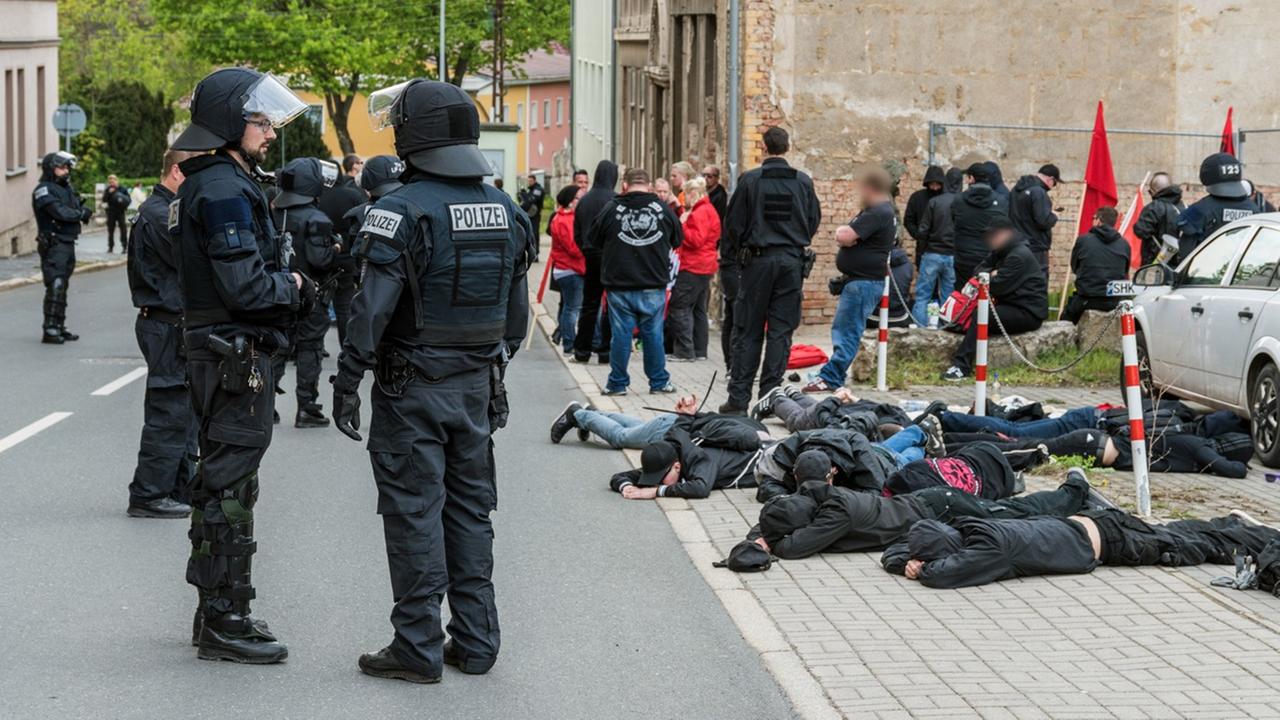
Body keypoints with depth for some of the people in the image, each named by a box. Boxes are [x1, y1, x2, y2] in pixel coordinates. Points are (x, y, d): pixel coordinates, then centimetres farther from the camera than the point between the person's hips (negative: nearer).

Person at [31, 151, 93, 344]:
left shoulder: (67, 188, 18)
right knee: (55, 286, -14)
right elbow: (61, 212, -21)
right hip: (53, 245, -9)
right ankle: (49, 329, -15)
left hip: (68, 244, 9)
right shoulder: (43, 190, -10)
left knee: (62, 286, 13)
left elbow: (79, 209, 13)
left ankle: (59, 327, 19)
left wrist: (83, 212, -11)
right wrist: (82, 214, -6)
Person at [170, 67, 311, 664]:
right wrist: (292, 287, -5)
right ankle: (224, 622, 0)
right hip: (234, 356, -11)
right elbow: (246, 288, -23)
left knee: (222, 481, 17)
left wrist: (288, 288, 4)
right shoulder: (224, 190, -17)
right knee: (229, 487, -6)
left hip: (219, 352, 11)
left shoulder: (219, 183, 16)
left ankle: (217, 613, 26)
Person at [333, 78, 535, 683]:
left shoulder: (404, 210, -15)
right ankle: (475, 642, 18)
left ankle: (419, 648, 3)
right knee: (470, 508, 13)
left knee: (414, 511, -1)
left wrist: (347, 382, -12)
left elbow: (372, 308, -19)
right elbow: (517, 308, 12)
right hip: (478, 383, 6)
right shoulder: (504, 210, 7)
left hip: (413, 386, -6)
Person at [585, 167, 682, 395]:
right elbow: (678, 240, 14)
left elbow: (592, 244, 2)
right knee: (653, 333, 9)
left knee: (621, 334, 5)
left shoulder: (611, 209, -5)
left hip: (619, 285, -1)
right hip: (654, 286, 1)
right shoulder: (663, 209, -1)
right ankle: (659, 381, 16)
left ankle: (617, 383, 11)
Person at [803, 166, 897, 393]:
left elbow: (846, 237, -22)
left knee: (847, 332, -9)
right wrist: (845, 234, -3)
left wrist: (843, 233, 0)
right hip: (858, 279, 11)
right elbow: (844, 235, 20)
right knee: (841, 329, 16)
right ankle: (834, 373, 22)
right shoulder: (879, 210, 18)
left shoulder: (878, 213, -17)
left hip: (864, 282, -11)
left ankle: (830, 378, -9)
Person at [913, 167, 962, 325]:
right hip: (954, 257, 1)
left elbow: (923, 230, -6)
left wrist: (920, 251, 7)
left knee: (922, 295, 4)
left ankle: (919, 326, -2)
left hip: (932, 254, -1)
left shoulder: (934, 201, -8)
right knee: (948, 297, 9)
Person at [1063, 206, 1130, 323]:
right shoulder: (1124, 244, 2)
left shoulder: (1083, 240, -4)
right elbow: (1125, 275, 12)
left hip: (1087, 300, -2)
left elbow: (1074, 268, 10)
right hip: (1114, 302, 2)